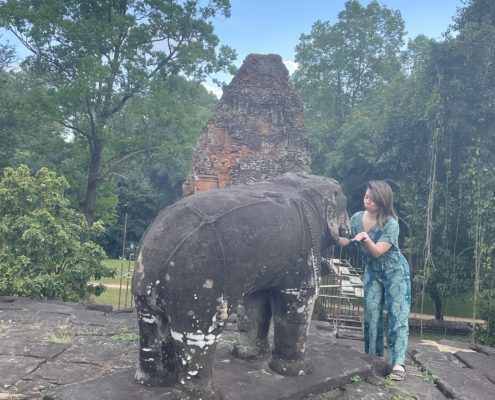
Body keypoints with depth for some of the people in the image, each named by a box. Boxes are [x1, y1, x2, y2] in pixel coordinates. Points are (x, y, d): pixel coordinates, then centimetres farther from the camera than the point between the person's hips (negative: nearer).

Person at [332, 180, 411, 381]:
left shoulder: (391, 223, -23)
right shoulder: (357, 218, -9)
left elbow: (377, 251, -30)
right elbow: (343, 241, -13)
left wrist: (366, 239, -49)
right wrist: (334, 234, -34)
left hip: (395, 272, -4)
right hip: (372, 272, 5)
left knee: (397, 315, -9)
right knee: (372, 314, 3)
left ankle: (398, 363, -13)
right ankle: (374, 358, 13)